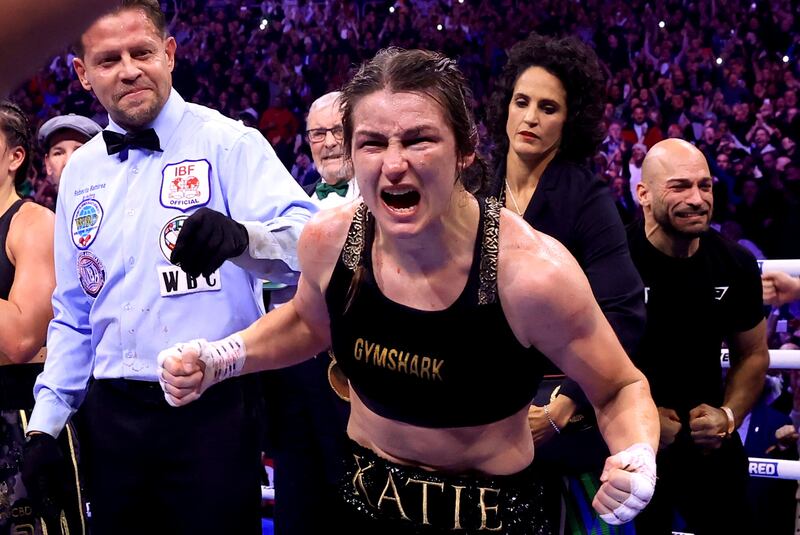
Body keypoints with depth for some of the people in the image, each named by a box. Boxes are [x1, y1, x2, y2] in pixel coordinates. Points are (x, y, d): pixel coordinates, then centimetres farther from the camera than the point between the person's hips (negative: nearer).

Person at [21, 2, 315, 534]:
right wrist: (46, 421, 11)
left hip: (212, 410, -5)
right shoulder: (81, 171, 12)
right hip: (112, 416, 5)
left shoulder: (227, 143, -5)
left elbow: (308, 241, -21)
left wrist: (241, 235, -42)